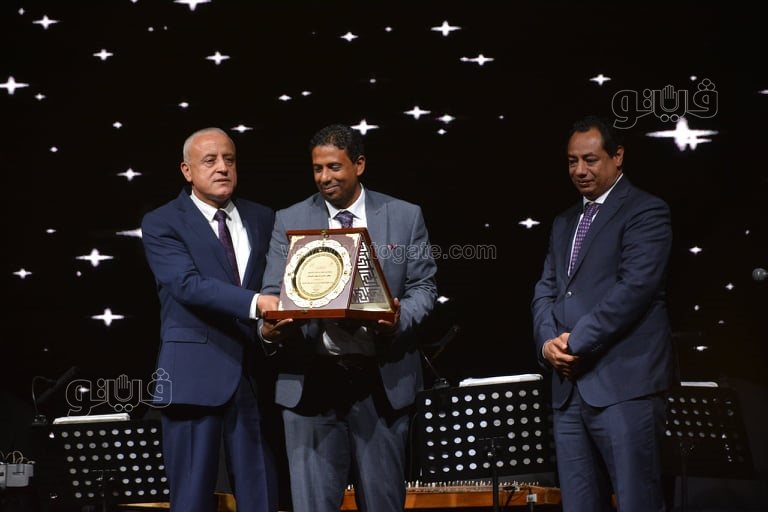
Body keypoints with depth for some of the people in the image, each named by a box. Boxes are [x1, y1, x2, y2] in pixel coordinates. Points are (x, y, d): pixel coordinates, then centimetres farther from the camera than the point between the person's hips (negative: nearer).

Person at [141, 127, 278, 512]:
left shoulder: (262, 219, 13)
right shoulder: (162, 224, -2)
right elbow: (188, 284, -17)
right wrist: (255, 303, -29)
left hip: (254, 373, 4)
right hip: (195, 375, -4)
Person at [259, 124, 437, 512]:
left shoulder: (405, 216, 6)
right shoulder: (289, 221, 7)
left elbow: (423, 286, 5)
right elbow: (274, 292, 5)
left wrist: (400, 319, -16)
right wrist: (269, 327, -18)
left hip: (381, 380, 0)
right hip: (311, 379, 0)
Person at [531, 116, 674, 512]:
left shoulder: (645, 211, -2)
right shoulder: (564, 223, 23)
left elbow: (635, 287, -13)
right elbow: (546, 289, 17)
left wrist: (577, 342, -13)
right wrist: (548, 341, -3)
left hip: (624, 386, -7)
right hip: (568, 385, 7)